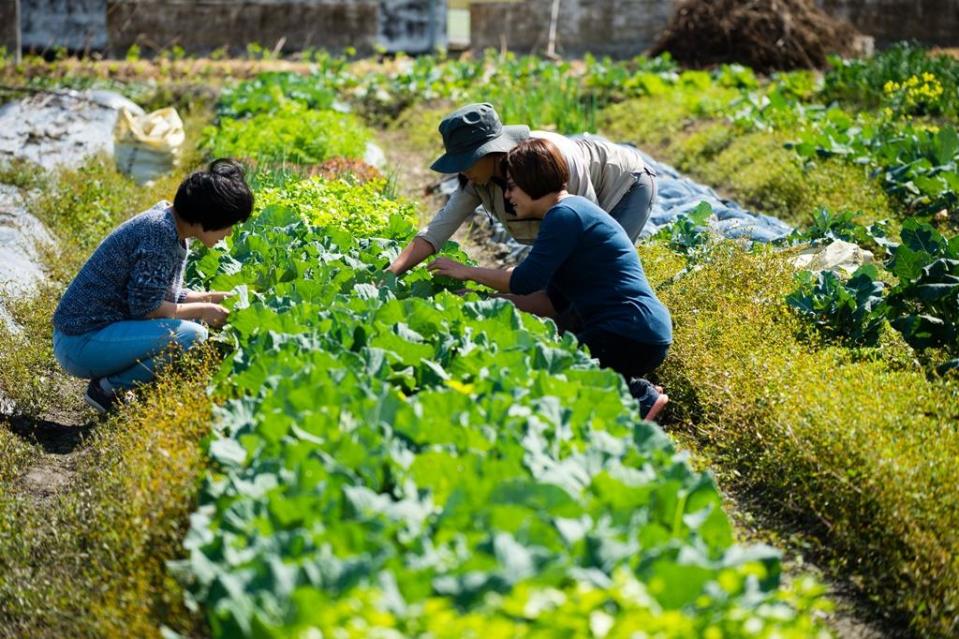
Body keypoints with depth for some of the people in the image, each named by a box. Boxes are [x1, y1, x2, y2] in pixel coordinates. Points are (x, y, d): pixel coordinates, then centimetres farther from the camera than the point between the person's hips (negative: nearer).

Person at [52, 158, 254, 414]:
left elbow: (159, 294, 16)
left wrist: (212, 298, 9)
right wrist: (203, 309, -9)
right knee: (191, 335, -23)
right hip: (81, 344, -10)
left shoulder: (171, 225, 8)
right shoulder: (159, 234, -21)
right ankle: (110, 389, -8)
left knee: (193, 321, 16)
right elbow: (146, 307, -20)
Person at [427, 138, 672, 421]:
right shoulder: (573, 211, 19)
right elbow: (553, 301, 15)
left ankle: (639, 397, -6)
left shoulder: (565, 215, -12)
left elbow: (526, 280, -15)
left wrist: (467, 271, -2)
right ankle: (634, 391, 7)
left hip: (631, 335, -10)